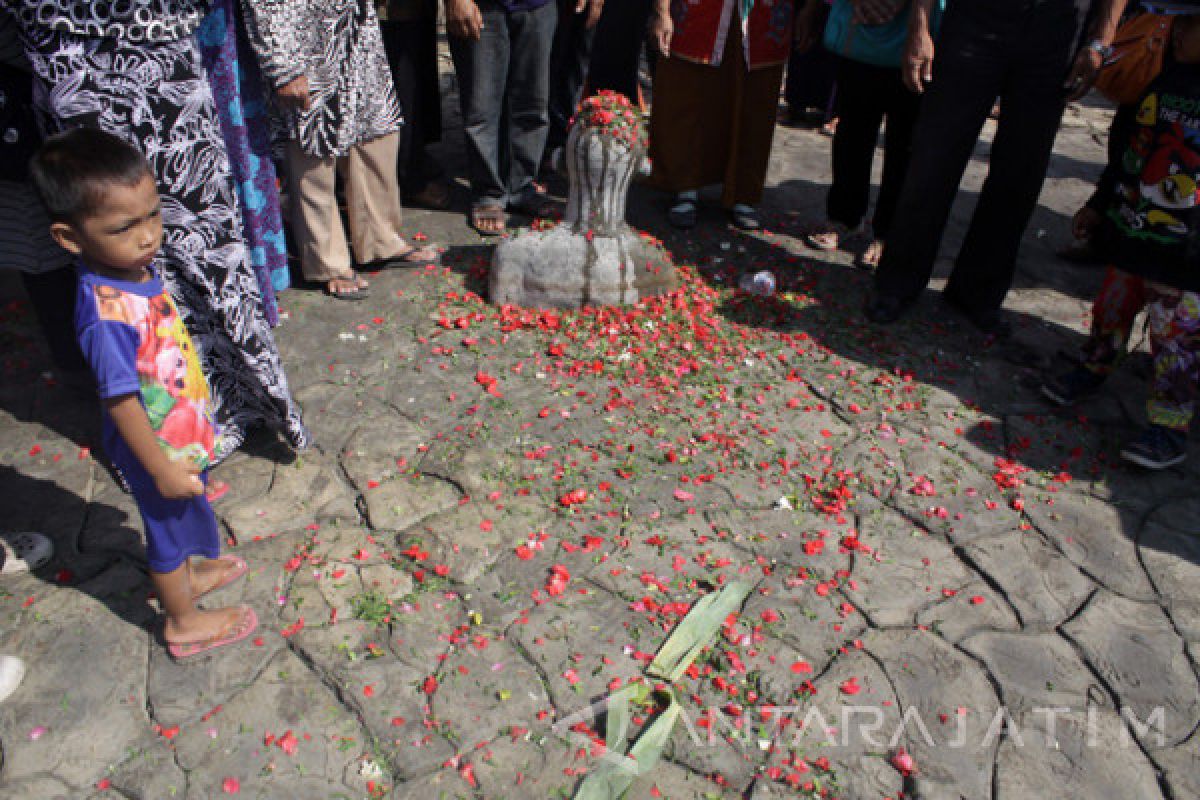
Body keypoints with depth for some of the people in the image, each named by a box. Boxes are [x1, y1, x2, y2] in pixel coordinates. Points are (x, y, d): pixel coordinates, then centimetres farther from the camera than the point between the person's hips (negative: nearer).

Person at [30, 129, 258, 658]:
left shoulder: (138, 267, -8)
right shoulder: (106, 313, -35)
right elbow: (120, 400, -28)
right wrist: (161, 469, -21)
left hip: (182, 431, 7)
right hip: (157, 447, -7)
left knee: (182, 517, 30)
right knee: (171, 524, 15)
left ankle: (188, 573, 56)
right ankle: (184, 622, 38)